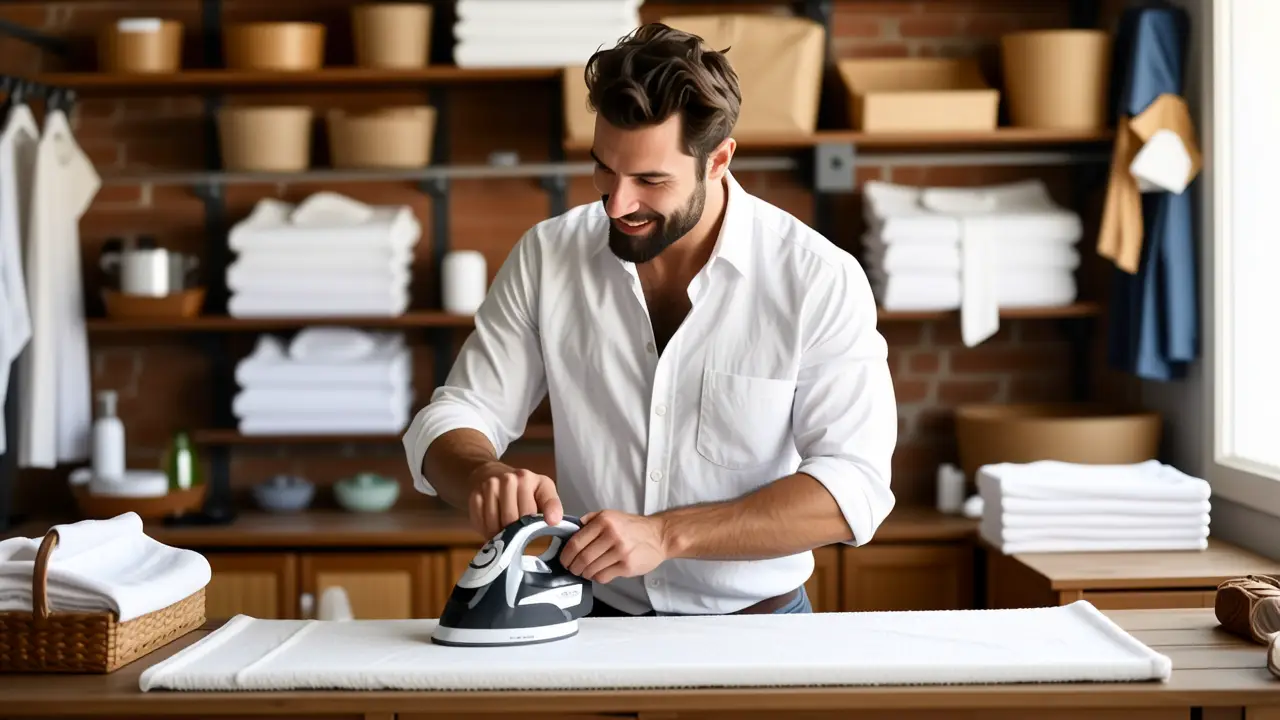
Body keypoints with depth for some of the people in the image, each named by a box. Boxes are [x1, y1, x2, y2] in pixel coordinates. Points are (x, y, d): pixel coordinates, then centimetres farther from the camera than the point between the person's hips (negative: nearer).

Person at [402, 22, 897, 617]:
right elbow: (451, 422, 7)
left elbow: (853, 485, -13)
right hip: (593, 623, 1)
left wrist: (666, 534, -24)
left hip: (756, 631, -1)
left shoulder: (820, 279, -7)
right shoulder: (546, 257, 2)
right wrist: (487, 474, -18)